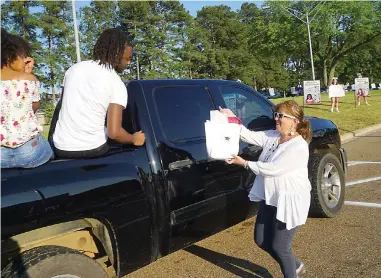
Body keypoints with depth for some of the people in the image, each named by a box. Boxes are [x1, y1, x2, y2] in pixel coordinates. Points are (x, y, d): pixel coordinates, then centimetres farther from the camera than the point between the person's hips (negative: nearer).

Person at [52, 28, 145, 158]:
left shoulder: (73, 69, 4)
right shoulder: (117, 84, -12)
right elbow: (114, 133, -20)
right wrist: (134, 139, -1)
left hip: (61, 147, 5)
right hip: (92, 149, -5)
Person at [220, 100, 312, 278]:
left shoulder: (299, 147, -22)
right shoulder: (271, 136, 3)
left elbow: (272, 169, -26)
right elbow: (249, 136, -3)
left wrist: (245, 163, -21)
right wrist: (232, 120, -15)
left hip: (289, 202, -9)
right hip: (270, 199, 9)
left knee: (279, 246, 2)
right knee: (262, 241, 17)